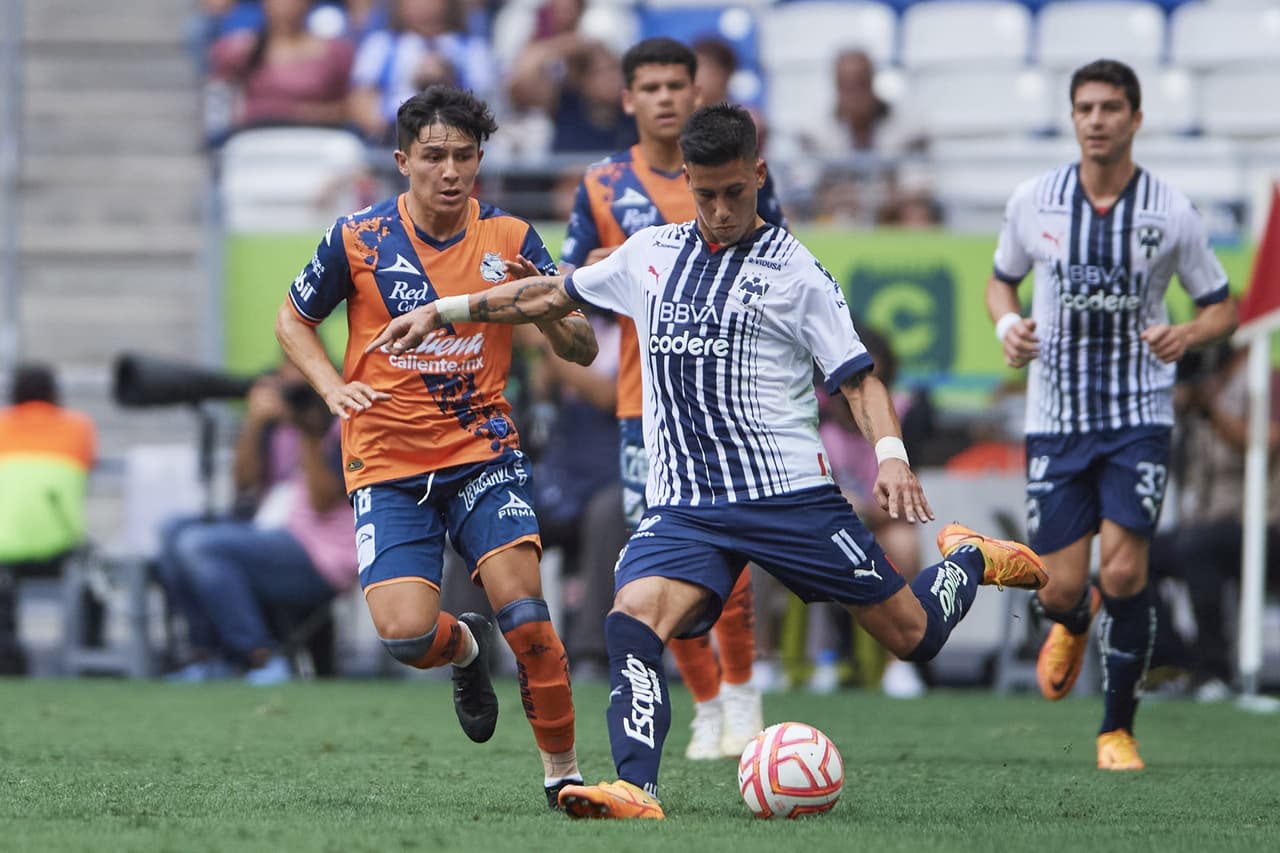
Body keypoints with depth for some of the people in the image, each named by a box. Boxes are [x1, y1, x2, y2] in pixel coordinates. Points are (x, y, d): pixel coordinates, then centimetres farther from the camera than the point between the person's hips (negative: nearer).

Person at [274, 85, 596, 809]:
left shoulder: (510, 239, -1)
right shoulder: (359, 240, -3)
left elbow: (582, 350, 2)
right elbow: (293, 321, 13)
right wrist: (334, 388, -5)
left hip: (485, 451, 0)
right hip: (389, 466, 0)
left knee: (524, 612, -18)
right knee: (404, 633, -16)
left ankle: (563, 771, -3)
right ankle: (465, 648, 22)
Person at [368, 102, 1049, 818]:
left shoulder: (792, 269, 0)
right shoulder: (651, 254, 12)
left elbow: (858, 377, -1)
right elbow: (552, 294, 25)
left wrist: (891, 453, -19)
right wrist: (443, 311, 22)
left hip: (788, 494, -3)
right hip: (684, 507, 3)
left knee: (914, 637, 0)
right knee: (633, 617, -26)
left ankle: (971, 559, 32)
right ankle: (636, 791, -33)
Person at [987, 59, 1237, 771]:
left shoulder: (1171, 212, -4)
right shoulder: (1034, 202, 0)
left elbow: (1223, 309, 5)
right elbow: (1002, 280, 17)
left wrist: (1186, 336, -16)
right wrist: (1008, 324, -5)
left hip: (1139, 418, -1)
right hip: (1056, 418, 1)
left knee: (1124, 571, -15)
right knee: (1062, 589, -3)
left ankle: (1119, 728, 4)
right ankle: (1073, 625, 37)